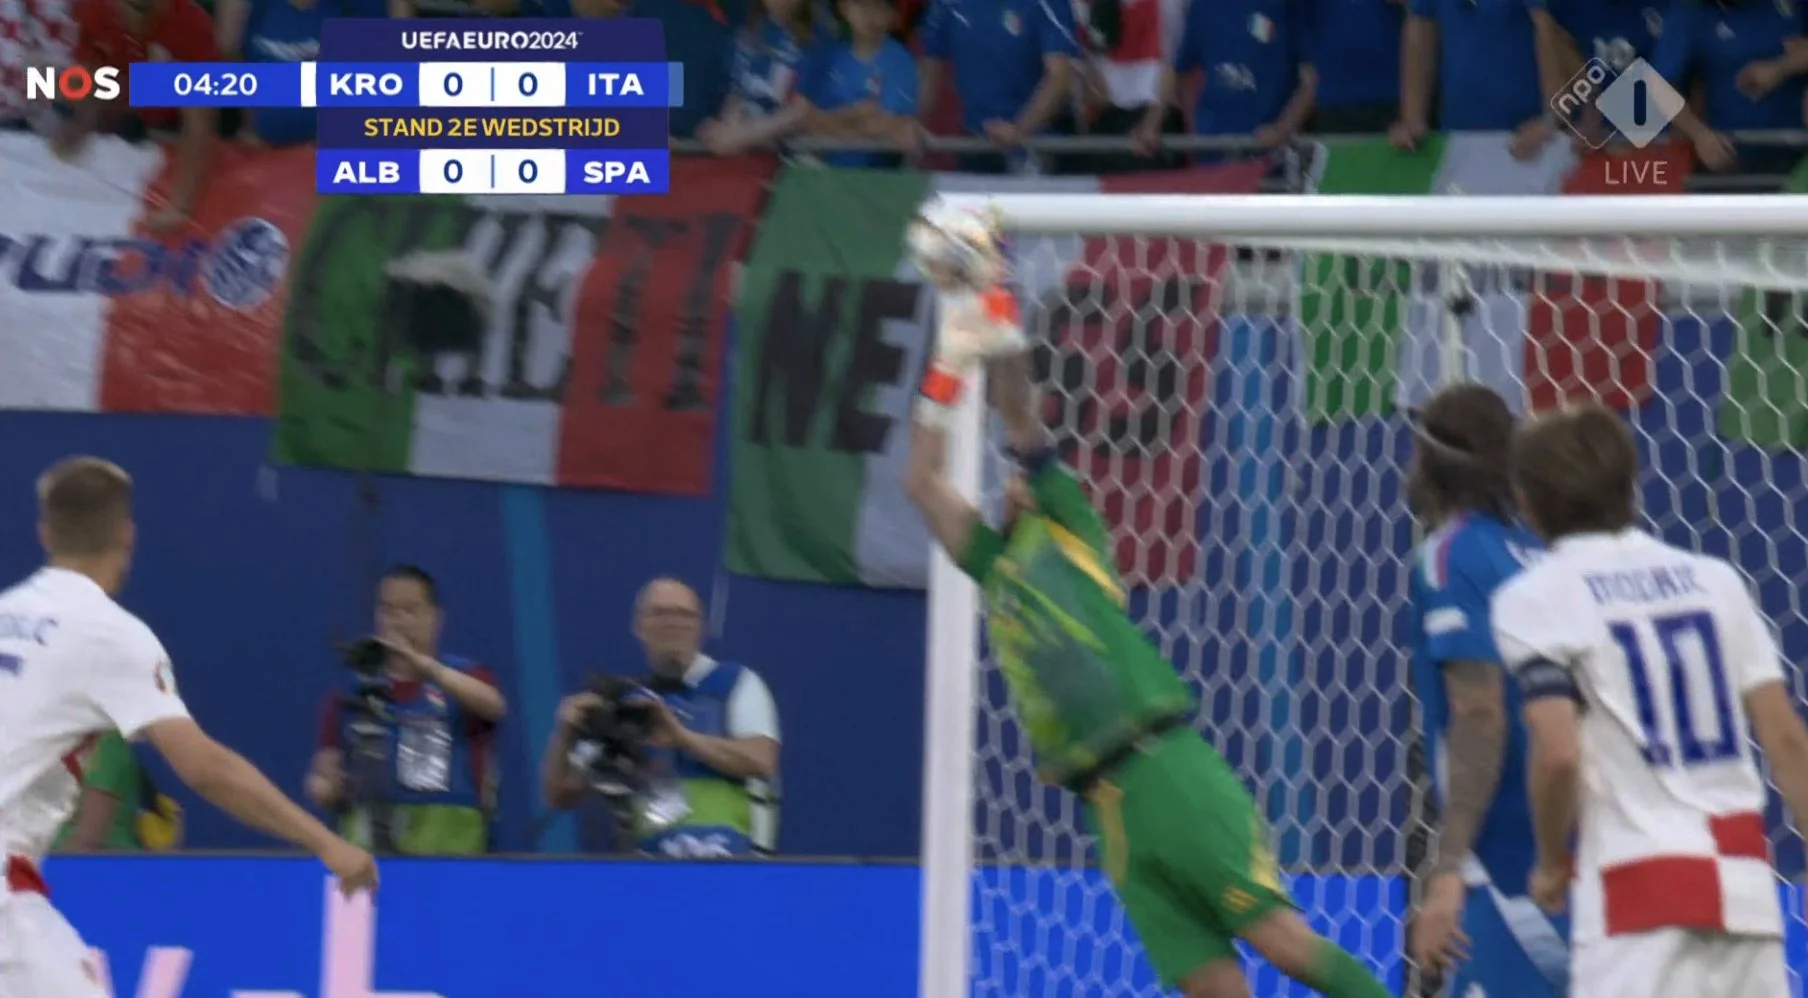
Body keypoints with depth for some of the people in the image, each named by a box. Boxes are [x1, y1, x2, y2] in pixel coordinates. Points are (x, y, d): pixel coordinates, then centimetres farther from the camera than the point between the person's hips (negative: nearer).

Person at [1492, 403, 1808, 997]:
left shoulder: (1536, 598, -2)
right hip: (1744, 878, 5)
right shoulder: (1715, 580, 12)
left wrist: (1551, 863, 4)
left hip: (1641, 887, -5)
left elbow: (1559, 753, -13)